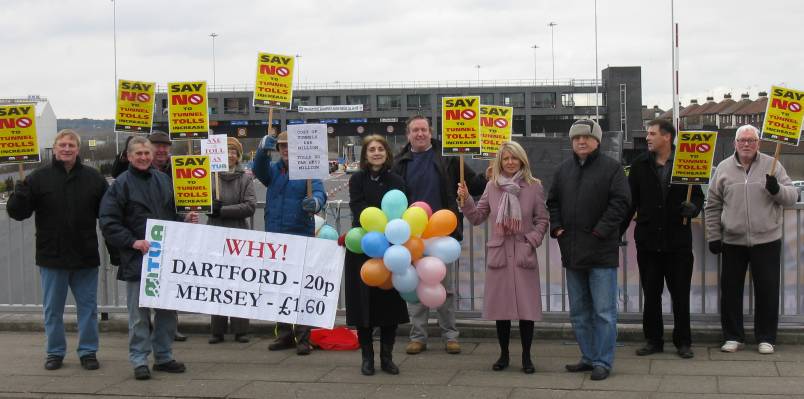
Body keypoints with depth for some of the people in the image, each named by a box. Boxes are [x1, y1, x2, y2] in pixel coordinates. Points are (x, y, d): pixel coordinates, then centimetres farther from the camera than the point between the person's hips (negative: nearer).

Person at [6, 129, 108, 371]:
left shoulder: (93, 178, 1)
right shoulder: (40, 177, -2)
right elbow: (17, 212, -4)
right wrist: (21, 190, -23)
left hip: (85, 257, 0)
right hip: (51, 256, 0)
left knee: (88, 306, 7)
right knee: (52, 308, 9)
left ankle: (88, 351, 18)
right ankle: (55, 352, 22)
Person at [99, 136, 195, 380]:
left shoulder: (163, 180, 12)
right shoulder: (121, 184, -4)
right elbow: (108, 222, -10)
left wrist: (185, 220, 3)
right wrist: (132, 241, -17)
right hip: (137, 258, -5)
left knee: (167, 310, 10)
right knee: (139, 313, 1)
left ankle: (164, 357, 21)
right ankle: (139, 360, 9)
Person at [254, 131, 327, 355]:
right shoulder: (273, 170, 11)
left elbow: (319, 192, -18)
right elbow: (259, 170, -10)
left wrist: (315, 202, -43)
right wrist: (263, 150, -31)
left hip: (301, 238, -5)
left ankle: (303, 337, 3)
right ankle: (284, 335, 21)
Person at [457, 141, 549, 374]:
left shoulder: (534, 186, 0)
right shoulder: (492, 186, 6)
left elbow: (542, 219, 3)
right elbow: (477, 217, 10)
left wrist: (532, 241, -9)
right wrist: (465, 200, -4)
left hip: (523, 254, -2)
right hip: (499, 253, 2)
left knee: (526, 306, 0)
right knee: (501, 305, 7)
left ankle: (526, 356, 14)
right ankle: (504, 355, 21)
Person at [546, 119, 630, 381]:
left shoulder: (611, 168, -4)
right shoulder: (563, 170, 12)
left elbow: (620, 201, -11)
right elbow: (553, 202, 19)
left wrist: (601, 230, -16)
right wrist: (556, 227, 4)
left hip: (601, 251, -6)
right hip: (572, 251, 6)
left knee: (604, 311, -3)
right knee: (579, 311, 13)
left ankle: (602, 361, 4)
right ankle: (588, 357, 24)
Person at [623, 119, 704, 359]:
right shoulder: (640, 165, 5)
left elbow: (698, 196, 6)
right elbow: (630, 202, 8)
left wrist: (692, 208, -17)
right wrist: (618, 231, 5)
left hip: (678, 240, -2)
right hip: (648, 240, 2)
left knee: (680, 294, 4)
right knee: (651, 294, 8)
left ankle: (683, 342, 14)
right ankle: (653, 340, 19)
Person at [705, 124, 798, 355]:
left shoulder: (772, 166, 3)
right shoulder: (724, 168, 5)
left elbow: (792, 197, 2)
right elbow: (712, 206, 9)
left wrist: (777, 189, -19)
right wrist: (713, 237, 4)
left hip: (766, 241, -1)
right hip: (733, 242, 1)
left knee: (767, 291, 3)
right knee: (730, 290, 6)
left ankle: (766, 338, 16)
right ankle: (733, 337, 18)